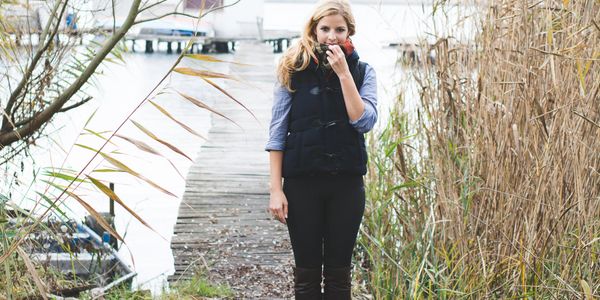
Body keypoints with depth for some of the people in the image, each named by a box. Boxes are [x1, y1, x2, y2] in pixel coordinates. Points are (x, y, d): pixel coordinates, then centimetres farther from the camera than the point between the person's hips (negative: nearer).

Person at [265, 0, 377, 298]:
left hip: (347, 182, 1)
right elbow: (277, 132, -1)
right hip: (302, 181, -1)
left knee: (339, 271, 7)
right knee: (307, 270, 5)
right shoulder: (294, 69, 0)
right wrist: (276, 189, -6)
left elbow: (364, 121, -11)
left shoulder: (362, 71, 4)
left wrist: (343, 73, -15)